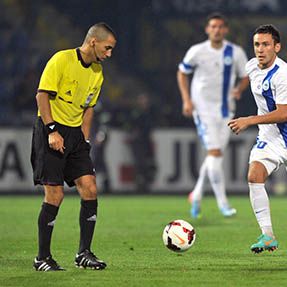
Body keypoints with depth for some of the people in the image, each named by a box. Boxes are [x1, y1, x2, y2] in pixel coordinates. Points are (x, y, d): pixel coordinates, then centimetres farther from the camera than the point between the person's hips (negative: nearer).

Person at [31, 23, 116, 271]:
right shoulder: (62, 59, -11)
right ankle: (42, 258, 2)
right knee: (55, 194, -9)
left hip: (75, 133, 7)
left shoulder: (97, 73, 11)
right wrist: (52, 131, -19)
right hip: (51, 131, -7)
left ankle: (84, 253, 7)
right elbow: (42, 95, -14)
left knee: (90, 189, -3)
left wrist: (84, 139, 10)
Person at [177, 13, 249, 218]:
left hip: (225, 109, 4)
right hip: (203, 108, -4)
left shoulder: (236, 53, -1)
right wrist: (186, 100, -3)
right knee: (215, 153, -14)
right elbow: (183, 73, 8)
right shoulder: (197, 52, -6)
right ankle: (222, 202, -10)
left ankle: (196, 195, 28)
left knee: (216, 155, 9)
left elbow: (245, 77, 10)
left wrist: (239, 89, -13)